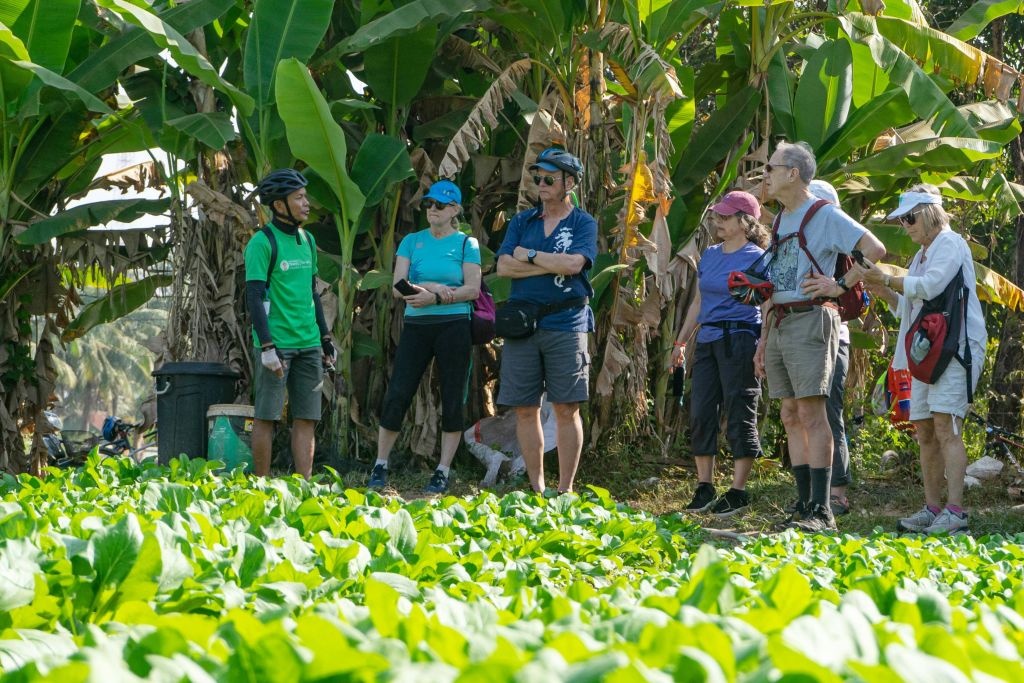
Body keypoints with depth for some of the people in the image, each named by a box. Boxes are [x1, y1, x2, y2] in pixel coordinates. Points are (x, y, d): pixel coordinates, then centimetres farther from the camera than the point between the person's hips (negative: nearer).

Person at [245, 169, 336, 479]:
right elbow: (254, 297, -13)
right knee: (266, 417, 0)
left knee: (307, 418, 3)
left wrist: (325, 339, 19)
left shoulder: (307, 241, 14)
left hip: (308, 343, 7)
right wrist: (267, 347, -20)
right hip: (276, 343, -7)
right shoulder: (262, 243, -8)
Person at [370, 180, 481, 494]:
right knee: (397, 395, -4)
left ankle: (443, 472, 7)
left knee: (453, 401, -1)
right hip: (416, 326, 2)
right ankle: (380, 466, 6)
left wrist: (434, 297, -17)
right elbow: (398, 286, 1)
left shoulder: (466, 243, 5)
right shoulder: (412, 241, 11)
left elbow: (473, 289, -5)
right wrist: (436, 287, -13)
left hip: (454, 325, -2)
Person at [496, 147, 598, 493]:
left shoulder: (584, 223, 5)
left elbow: (573, 264, -13)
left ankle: (565, 489, 1)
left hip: (566, 325, -3)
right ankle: (536, 487, 12)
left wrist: (528, 255, -3)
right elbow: (503, 266, 1)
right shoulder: (522, 221, 15)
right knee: (525, 409, 3)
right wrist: (553, 265, -8)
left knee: (567, 410, -4)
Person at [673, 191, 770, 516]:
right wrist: (680, 341, 20)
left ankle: (738, 492, 1)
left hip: (739, 339, -7)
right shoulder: (709, 255, 14)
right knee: (701, 413, 5)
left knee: (740, 415, -3)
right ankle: (704, 487, 13)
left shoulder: (756, 258, -5)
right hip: (708, 340, 7)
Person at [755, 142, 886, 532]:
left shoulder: (824, 215, -5)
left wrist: (841, 286, -16)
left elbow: (875, 250, -14)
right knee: (791, 418, 5)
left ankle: (821, 510, -15)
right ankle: (804, 506, 7)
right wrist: (763, 341, 20)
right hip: (779, 326, 9)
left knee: (811, 414, -13)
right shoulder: (781, 221, 21)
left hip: (810, 321, -8)